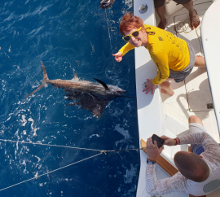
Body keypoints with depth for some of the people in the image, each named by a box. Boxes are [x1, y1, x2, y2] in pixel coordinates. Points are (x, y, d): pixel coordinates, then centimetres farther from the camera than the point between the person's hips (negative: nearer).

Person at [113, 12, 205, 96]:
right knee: (194, 60, 42)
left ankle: (169, 91, 51)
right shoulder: (146, 28, -26)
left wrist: (154, 83, -11)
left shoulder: (157, 51, -47)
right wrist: (121, 52, -11)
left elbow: (164, 75, -29)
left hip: (183, 68, -6)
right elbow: (135, 41, -1)